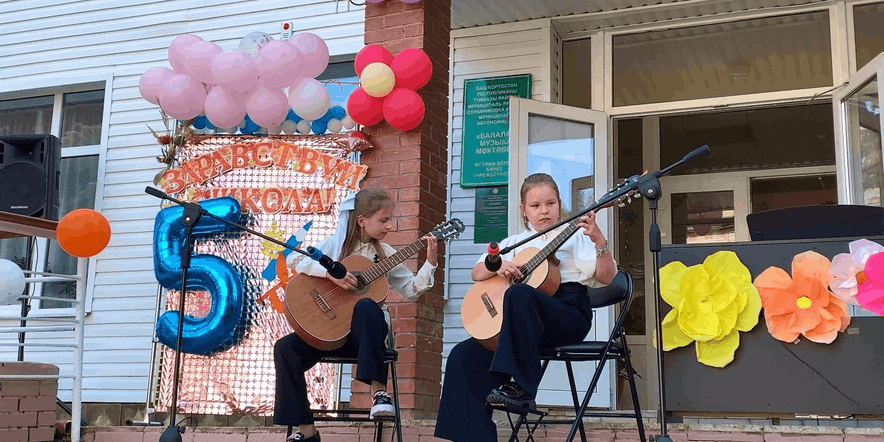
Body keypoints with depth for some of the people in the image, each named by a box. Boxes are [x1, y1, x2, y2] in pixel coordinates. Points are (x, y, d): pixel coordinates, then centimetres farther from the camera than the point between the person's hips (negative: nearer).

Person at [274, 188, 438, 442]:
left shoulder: (384, 253, 9)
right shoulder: (336, 243, 4)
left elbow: (411, 290, 6)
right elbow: (302, 263, -11)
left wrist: (430, 262, -4)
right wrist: (331, 273, -26)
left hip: (366, 331, -1)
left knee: (366, 307, -38)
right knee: (286, 348, -20)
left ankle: (378, 389, -33)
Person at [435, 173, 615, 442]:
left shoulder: (574, 236, 11)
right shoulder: (516, 242, 23)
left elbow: (605, 277, -2)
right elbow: (477, 273, 18)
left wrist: (599, 241, -20)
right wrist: (497, 265, -4)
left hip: (569, 315, -5)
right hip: (518, 326, 5)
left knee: (519, 294, -37)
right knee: (463, 356, -16)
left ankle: (520, 387, -33)